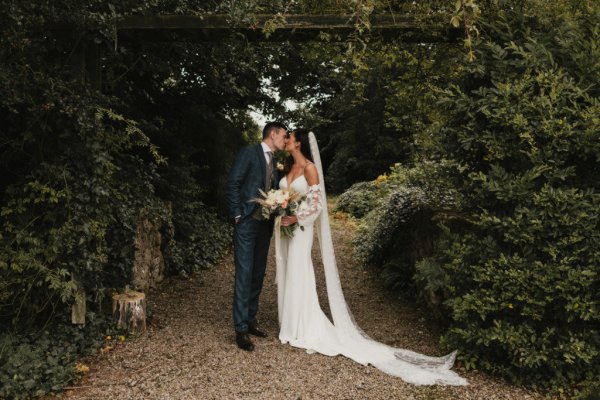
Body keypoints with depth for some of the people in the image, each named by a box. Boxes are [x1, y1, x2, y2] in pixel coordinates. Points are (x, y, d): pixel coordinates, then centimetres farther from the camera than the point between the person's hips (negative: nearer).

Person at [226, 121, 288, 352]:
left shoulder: (275, 162, 16)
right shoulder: (249, 153, -5)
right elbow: (233, 184, -10)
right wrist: (237, 215, -13)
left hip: (265, 224, 7)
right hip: (246, 223, -7)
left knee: (258, 275, 12)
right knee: (244, 275, -7)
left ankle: (250, 320, 24)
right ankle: (241, 329, 0)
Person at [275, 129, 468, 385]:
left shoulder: (310, 168, -12)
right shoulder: (290, 168, 13)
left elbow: (316, 201, -16)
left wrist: (295, 218, -22)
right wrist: (280, 213, 3)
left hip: (300, 228, -8)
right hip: (285, 225, 8)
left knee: (299, 277, -4)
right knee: (287, 276, 12)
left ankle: (308, 332, 8)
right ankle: (291, 326, 25)